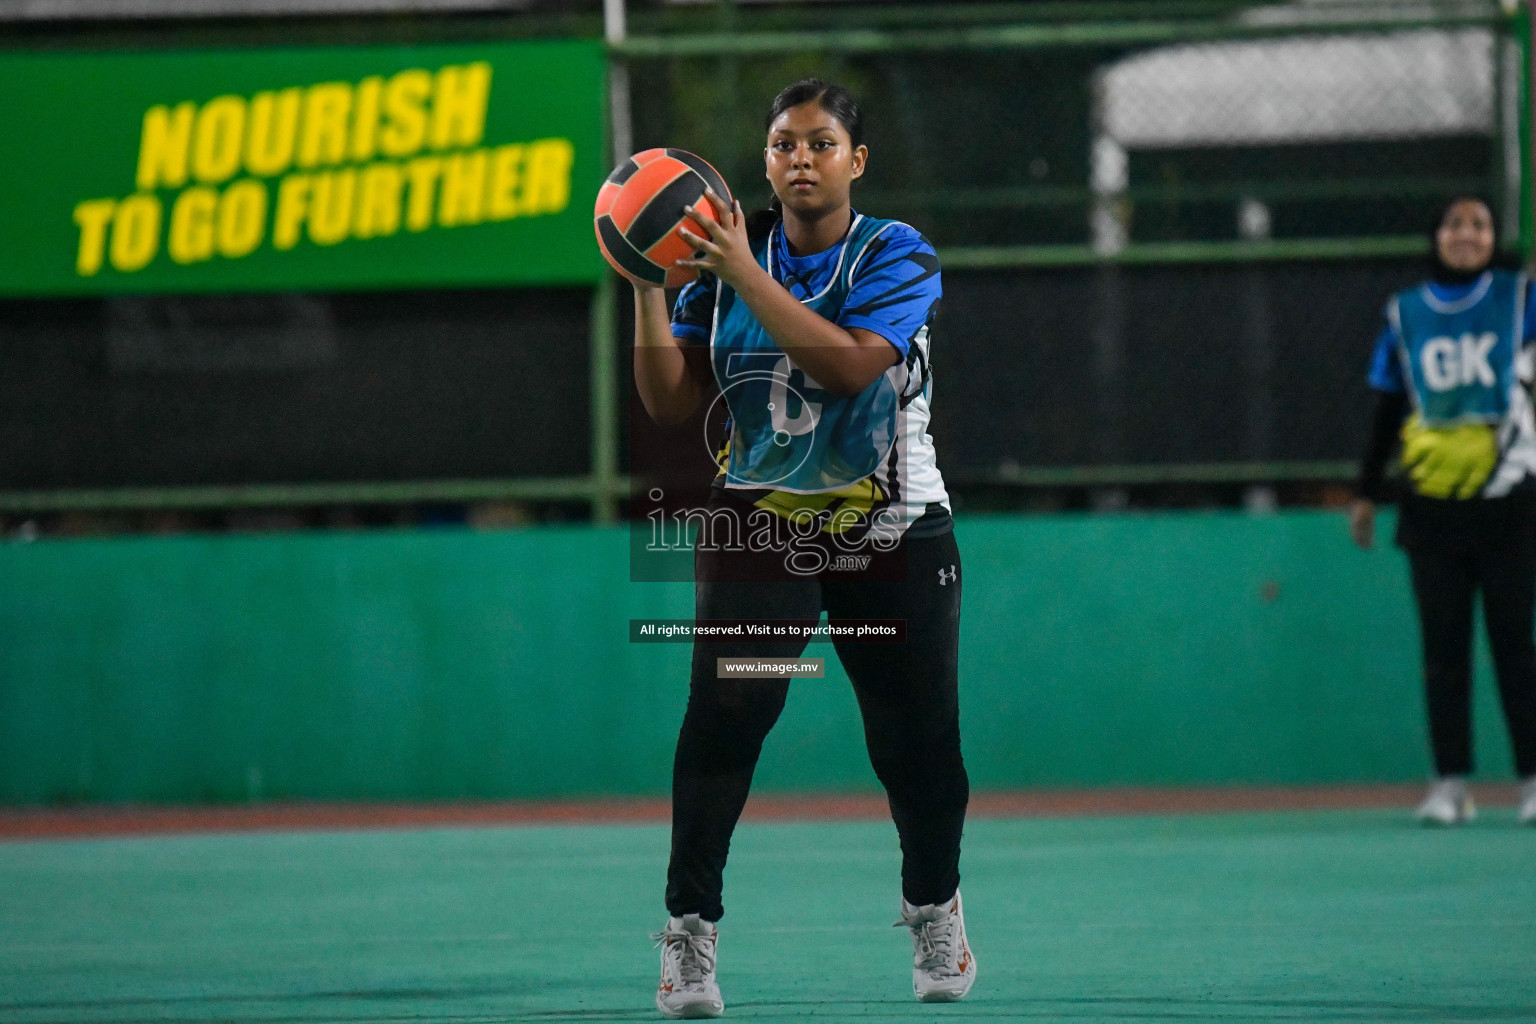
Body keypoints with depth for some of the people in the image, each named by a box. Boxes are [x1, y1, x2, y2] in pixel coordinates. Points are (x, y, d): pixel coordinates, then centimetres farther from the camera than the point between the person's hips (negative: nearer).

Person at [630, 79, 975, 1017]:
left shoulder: (897, 256, -4)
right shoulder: (726, 259, 5)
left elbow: (850, 365, -22)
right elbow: (671, 402, 1)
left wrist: (745, 273, -24)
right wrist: (649, 284, -10)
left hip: (894, 534, -1)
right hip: (760, 526, 1)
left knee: (917, 738, 3)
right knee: (724, 714, -19)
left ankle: (936, 911, 30)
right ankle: (690, 927, -15)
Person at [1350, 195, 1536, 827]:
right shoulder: (1404, 314, 9)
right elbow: (1387, 413, 13)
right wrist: (1367, 495, 11)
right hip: (1432, 507, 2)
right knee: (1444, 648, 2)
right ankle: (1450, 783, 5)